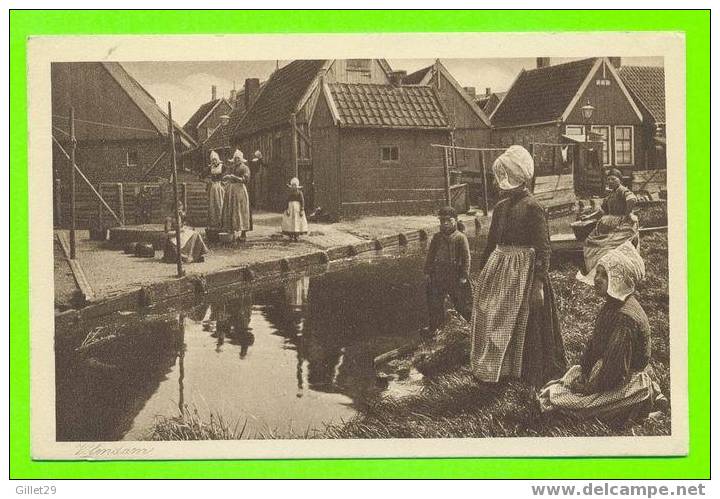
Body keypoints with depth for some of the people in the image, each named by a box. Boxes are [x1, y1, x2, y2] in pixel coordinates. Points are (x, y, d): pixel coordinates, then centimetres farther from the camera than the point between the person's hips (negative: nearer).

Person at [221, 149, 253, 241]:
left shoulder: (244, 168, 0)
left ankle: (242, 234, -7)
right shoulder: (231, 168, 17)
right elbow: (223, 177, 15)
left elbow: (245, 179, -10)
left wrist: (235, 177, -15)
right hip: (230, 190, 6)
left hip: (240, 189, -6)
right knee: (230, 211, 2)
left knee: (240, 212, -8)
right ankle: (234, 233, 4)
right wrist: (227, 177, -7)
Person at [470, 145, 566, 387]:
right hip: (498, 268, 7)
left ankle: (531, 374, 19)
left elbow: (543, 249, -17)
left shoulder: (533, 208, -14)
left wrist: (539, 283, -22)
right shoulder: (500, 207, 8)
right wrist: (481, 272, 18)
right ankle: (498, 368, 29)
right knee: (489, 319, 12)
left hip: (524, 271, -7)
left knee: (525, 325, 4)